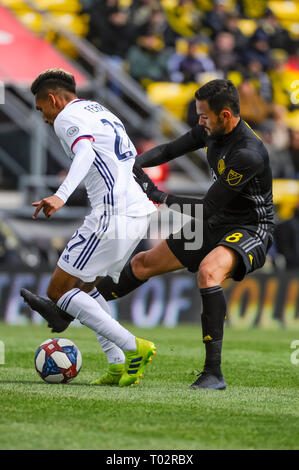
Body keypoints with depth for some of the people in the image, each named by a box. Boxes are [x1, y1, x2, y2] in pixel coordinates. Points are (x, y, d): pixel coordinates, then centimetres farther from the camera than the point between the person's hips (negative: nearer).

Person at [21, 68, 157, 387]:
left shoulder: (67, 118, -3)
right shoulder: (101, 112, 25)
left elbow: (85, 152, -24)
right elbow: (131, 157, 32)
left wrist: (61, 196, -39)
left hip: (112, 214, -9)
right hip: (140, 211, 9)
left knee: (58, 290, -2)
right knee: (84, 284, 22)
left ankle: (133, 349, -11)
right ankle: (119, 365, 9)